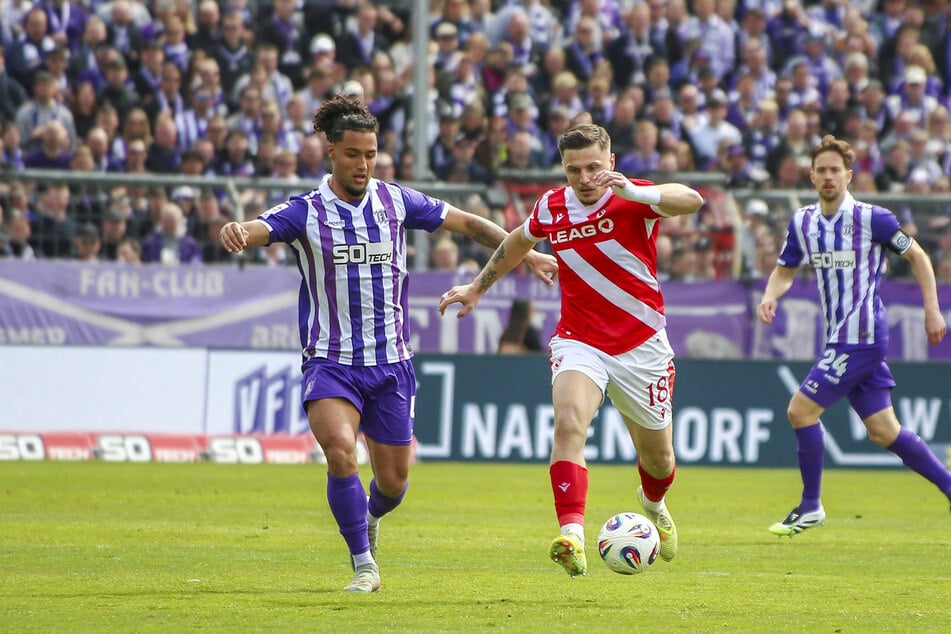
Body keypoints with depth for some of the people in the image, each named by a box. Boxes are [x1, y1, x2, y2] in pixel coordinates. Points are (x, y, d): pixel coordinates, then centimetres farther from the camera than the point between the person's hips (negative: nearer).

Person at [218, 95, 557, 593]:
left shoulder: (396, 202, 2)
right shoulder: (305, 211, -5)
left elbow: (468, 223, 12)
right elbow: (257, 230, -23)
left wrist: (526, 254, 6)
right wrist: (235, 232, -47)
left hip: (390, 361, 3)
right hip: (330, 361, -3)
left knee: (393, 480, 8)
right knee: (340, 452, -27)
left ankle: (369, 519, 45)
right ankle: (364, 566, -14)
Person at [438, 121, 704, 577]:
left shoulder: (634, 199, -14)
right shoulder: (551, 208, -1)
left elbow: (691, 200, -36)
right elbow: (519, 241, 23)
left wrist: (635, 193, -53)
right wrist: (478, 287, 27)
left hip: (641, 345, -1)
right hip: (578, 342, 1)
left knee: (657, 458, 13)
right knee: (569, 423, -28)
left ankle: (653, 503, 50)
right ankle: (572, 537, -40)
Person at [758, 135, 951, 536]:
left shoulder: (872, 218, -9)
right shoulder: (802, 222, 8)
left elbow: (916, 256, 1)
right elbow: (785, 269, 19)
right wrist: (770, 296, -3)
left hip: (862, 337, -7)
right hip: (839, 338, 7)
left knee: (801, 409, -11)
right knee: (883, 431, 9)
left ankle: (810, 506, 1)